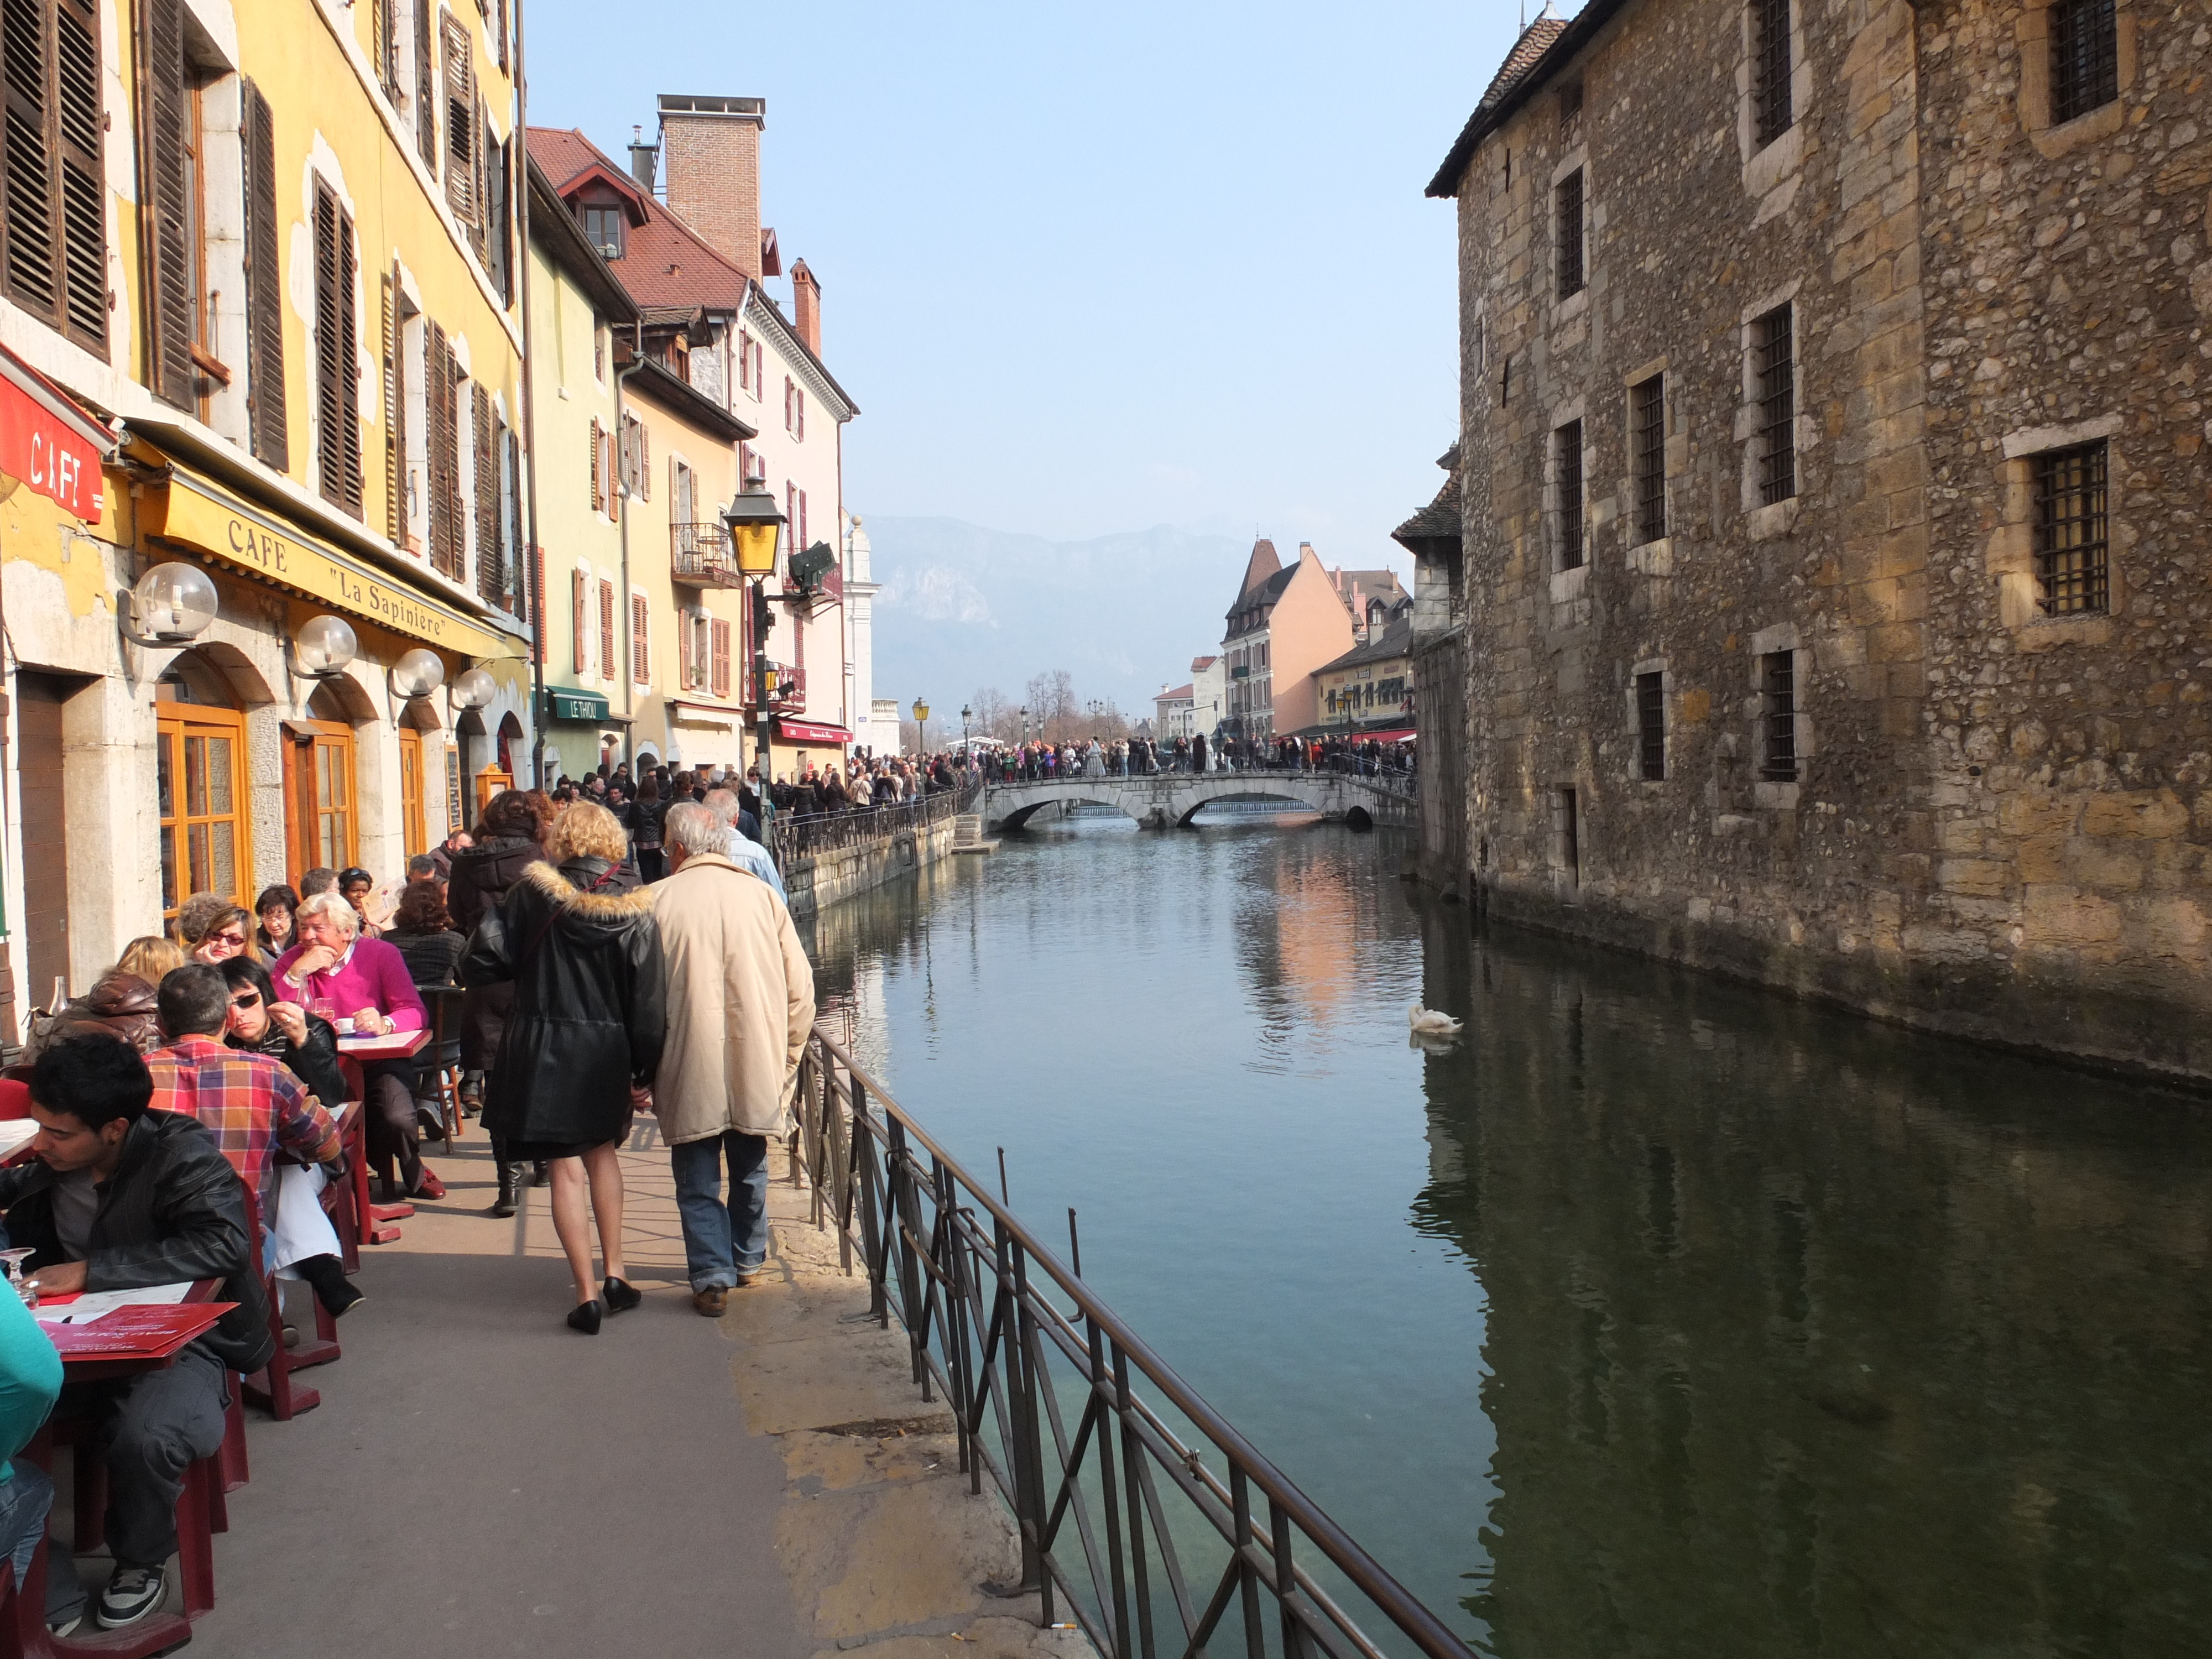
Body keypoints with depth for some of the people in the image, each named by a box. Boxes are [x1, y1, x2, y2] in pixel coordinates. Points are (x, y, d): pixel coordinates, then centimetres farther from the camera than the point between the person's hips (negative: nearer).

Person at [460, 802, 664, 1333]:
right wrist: (644, 1067, 2)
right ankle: (614, 1274, 21)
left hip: (544, 1047, -2)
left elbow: (481, 965, -8)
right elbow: (648, 996, -6)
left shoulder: (533, 892, -9)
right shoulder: (635, 906, -7)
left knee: (567, 1167, 4)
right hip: (607, 1050, 2)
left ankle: (587, 1293, 4)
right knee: (602, 1153, 21)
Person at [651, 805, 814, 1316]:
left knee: (698, 1178, 8)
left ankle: (713, 1277, 5)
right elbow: (800, 988, 2)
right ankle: (748, 1259, 34)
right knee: (750, 1168, 20)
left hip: (689, 1068, -3)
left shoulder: (658, 901, -5)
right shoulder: (762, 896, 1)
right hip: (757, 1065, 3)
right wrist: (784, 1058, 12)